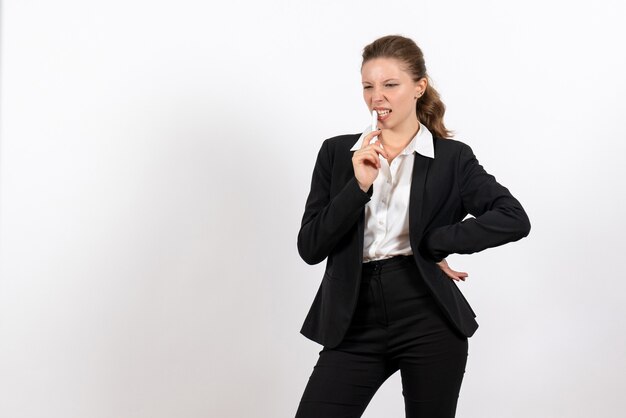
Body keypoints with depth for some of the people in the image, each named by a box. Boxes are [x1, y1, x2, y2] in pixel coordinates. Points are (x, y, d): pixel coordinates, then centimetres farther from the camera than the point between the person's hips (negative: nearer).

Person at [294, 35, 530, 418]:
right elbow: (310, 247, 0)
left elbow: (514, 219, -10)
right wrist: (359, 185, -12)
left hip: (429, 320, -1)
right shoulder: (337, 152, 8)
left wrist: (432, 243, -11)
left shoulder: (452, 158, 2)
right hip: (356, 325, 2)